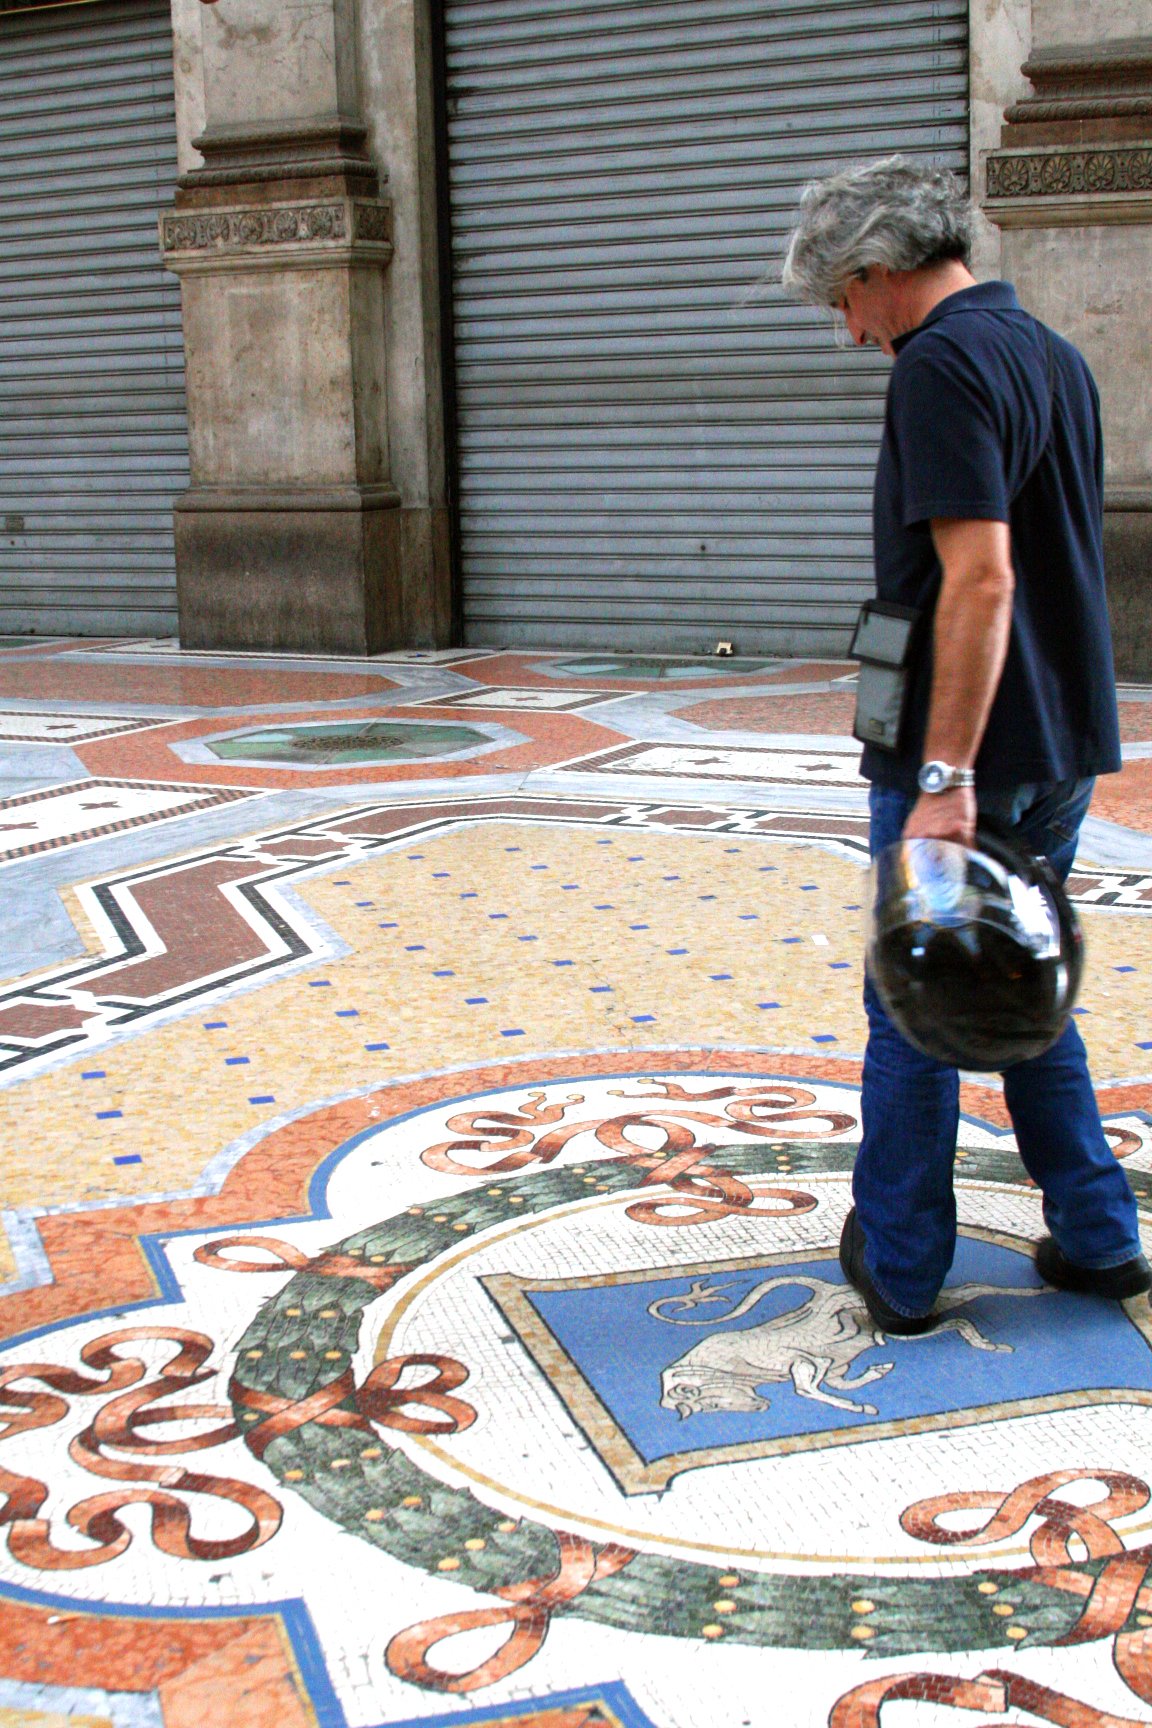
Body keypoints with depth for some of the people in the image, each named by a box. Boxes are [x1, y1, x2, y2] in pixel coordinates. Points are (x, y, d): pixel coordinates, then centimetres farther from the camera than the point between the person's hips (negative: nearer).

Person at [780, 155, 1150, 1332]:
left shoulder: (943, 365, -17)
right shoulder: (1052, 354, 13)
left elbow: (980, 579, -26)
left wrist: (947, 777, -27)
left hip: (962, 750, -9)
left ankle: (897, 1266, 17)